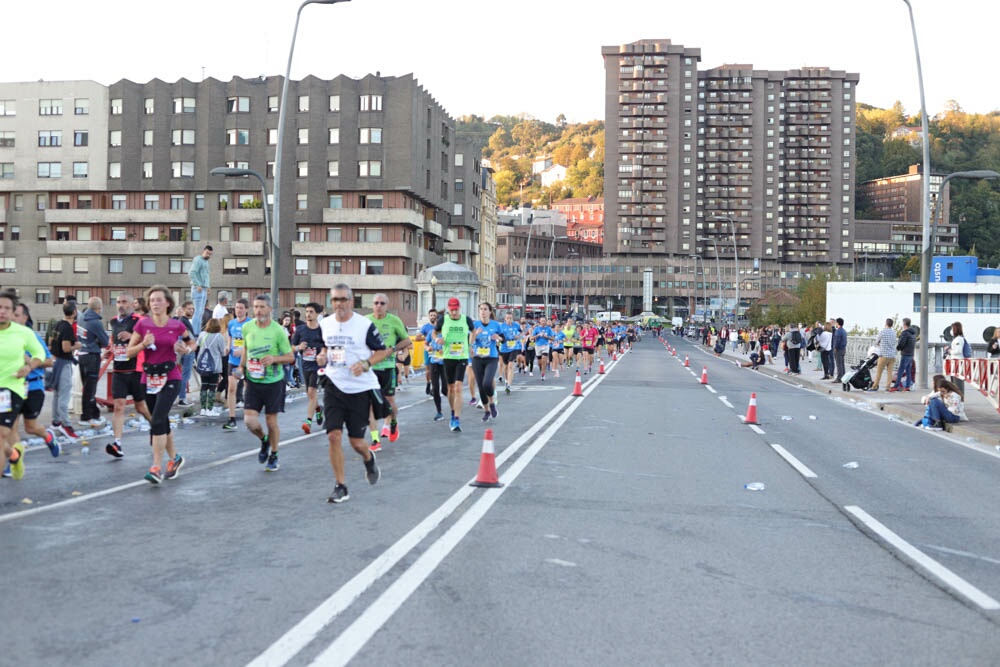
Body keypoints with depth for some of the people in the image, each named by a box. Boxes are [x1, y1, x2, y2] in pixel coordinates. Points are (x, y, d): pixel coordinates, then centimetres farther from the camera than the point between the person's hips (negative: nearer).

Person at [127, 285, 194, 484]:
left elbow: (192, 343, 15)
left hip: (170, 379, -3)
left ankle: (156, 468, -14)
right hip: (149, 379, 3)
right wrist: (143, 344, -16)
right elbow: (129, 352, 2)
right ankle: (174, 458, 35)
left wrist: (186, 349, -7)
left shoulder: (177, 326, -3)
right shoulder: (142, 324, 0)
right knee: (161, 422, 14)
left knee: (157, 421, -17)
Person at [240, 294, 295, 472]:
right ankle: (264, 440, 27)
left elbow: (291, 357, -6)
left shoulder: (278, 330, -12)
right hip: (253, 381, 3)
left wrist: (274, 359, -23)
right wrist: (242, 367, 10)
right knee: (249, 421, -6)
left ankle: (273, 456, 27)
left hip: (273, 382, -3)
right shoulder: (247, 327, -1)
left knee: (271, 421, 6)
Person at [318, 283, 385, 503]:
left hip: (360, 389, -3)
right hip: (334, 387, 3)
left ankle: (369, 459, 41)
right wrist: (322, 357, -1)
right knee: (334, 435, -8)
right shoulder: (325, 324, 4)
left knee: (356, 442, 3)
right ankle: (340, 487, 6)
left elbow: (383, 351, -3)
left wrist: (365, 364, -19)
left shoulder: (365, 325, -10)